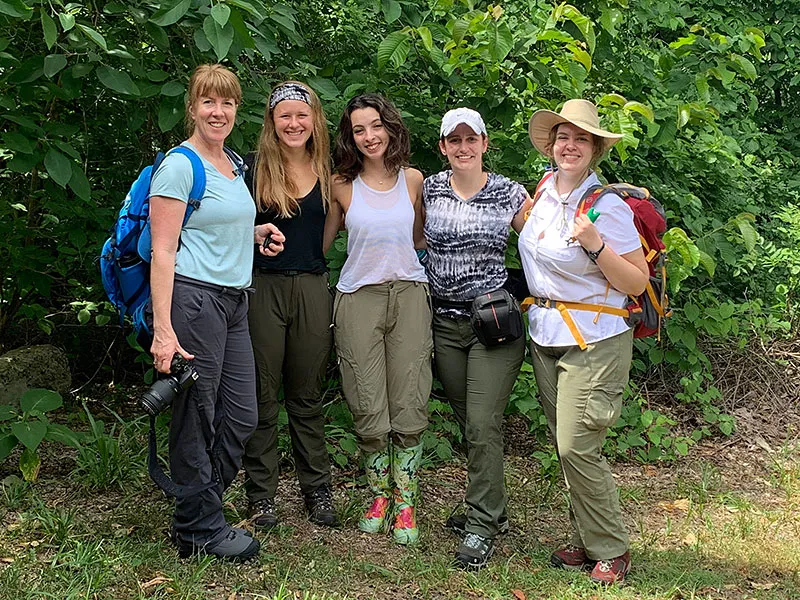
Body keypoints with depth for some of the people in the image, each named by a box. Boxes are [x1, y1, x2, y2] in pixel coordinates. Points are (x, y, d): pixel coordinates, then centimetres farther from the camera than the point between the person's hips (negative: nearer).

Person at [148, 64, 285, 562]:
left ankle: (196, 513, 25)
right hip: (192, 297, -8)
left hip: (233, 300, 9)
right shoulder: (179, 166, -8)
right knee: (198, 418, 0)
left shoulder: (235, 165, 17)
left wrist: (257, 233, 12)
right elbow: (163, 251, -13)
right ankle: (201, 529, 14)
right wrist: (163, 329, -20)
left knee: (241, 417, 10)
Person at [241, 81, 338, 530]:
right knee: (262, 396, 4)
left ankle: (318, 489, 21)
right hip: (263, 287, -2)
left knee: (308, 396, 11)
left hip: (312, 288, 3)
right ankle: (262, 494, 15)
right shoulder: (253, 168, -1)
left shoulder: (327, 172, 9)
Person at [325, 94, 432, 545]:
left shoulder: (413, 180, 7)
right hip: (358, 299, -1)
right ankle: (379, 496, 21)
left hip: (409, 294, 1)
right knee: (369, 409, 1)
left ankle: (405, 502, 11)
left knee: (409, 406, -2)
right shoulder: (342, 186, 3)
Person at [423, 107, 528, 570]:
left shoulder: (510, 194, -3)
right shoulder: (429, 189, 5)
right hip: (444, 322, 4)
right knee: (468, 422, 11)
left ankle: (482, 527, 1)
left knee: (483, 424, -8)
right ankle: (492, 509, 27)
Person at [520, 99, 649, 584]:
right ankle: (587, 541, 23)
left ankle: (611, 551, 8)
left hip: (595, 340, -7)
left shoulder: (608, 206, -13)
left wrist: (595, 245, -25)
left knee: (577, 448, -8)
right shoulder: (544, 191, 7)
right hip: (546, 337, 7)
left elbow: (637, 283, -14)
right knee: (566, 447, 10)